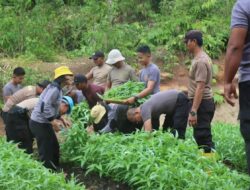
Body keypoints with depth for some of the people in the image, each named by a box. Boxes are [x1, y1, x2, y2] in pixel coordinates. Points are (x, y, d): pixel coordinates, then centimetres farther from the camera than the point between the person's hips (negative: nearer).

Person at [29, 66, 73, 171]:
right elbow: (45, 106, -30)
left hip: (44, 122, 10)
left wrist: (61, 118, 18)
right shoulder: (54, 88, -21)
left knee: (54, 147, 18)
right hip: (40, 123, -10)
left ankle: (54, 169, 30)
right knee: (46, 151, -3)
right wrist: (53, 121, -28)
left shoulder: (57, 88, 11)